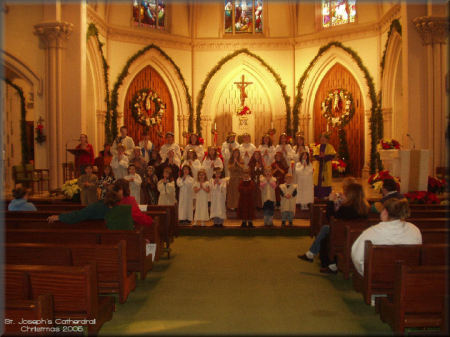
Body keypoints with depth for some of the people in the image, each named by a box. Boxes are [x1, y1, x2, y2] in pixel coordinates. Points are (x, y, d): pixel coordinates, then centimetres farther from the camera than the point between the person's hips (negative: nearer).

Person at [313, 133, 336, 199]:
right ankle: (318, 195, 3)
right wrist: (320, 156, -19)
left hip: (326, 166, -2)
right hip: (318, 166, 2)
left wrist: (324, 156, -20)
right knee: (318, 179, -2)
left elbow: (332, 155, -7)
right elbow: (315, 155, 1)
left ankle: (325, 195, 4)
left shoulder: (330, 147, 4)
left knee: (326, 180, -2)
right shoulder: (317, 147, 12)